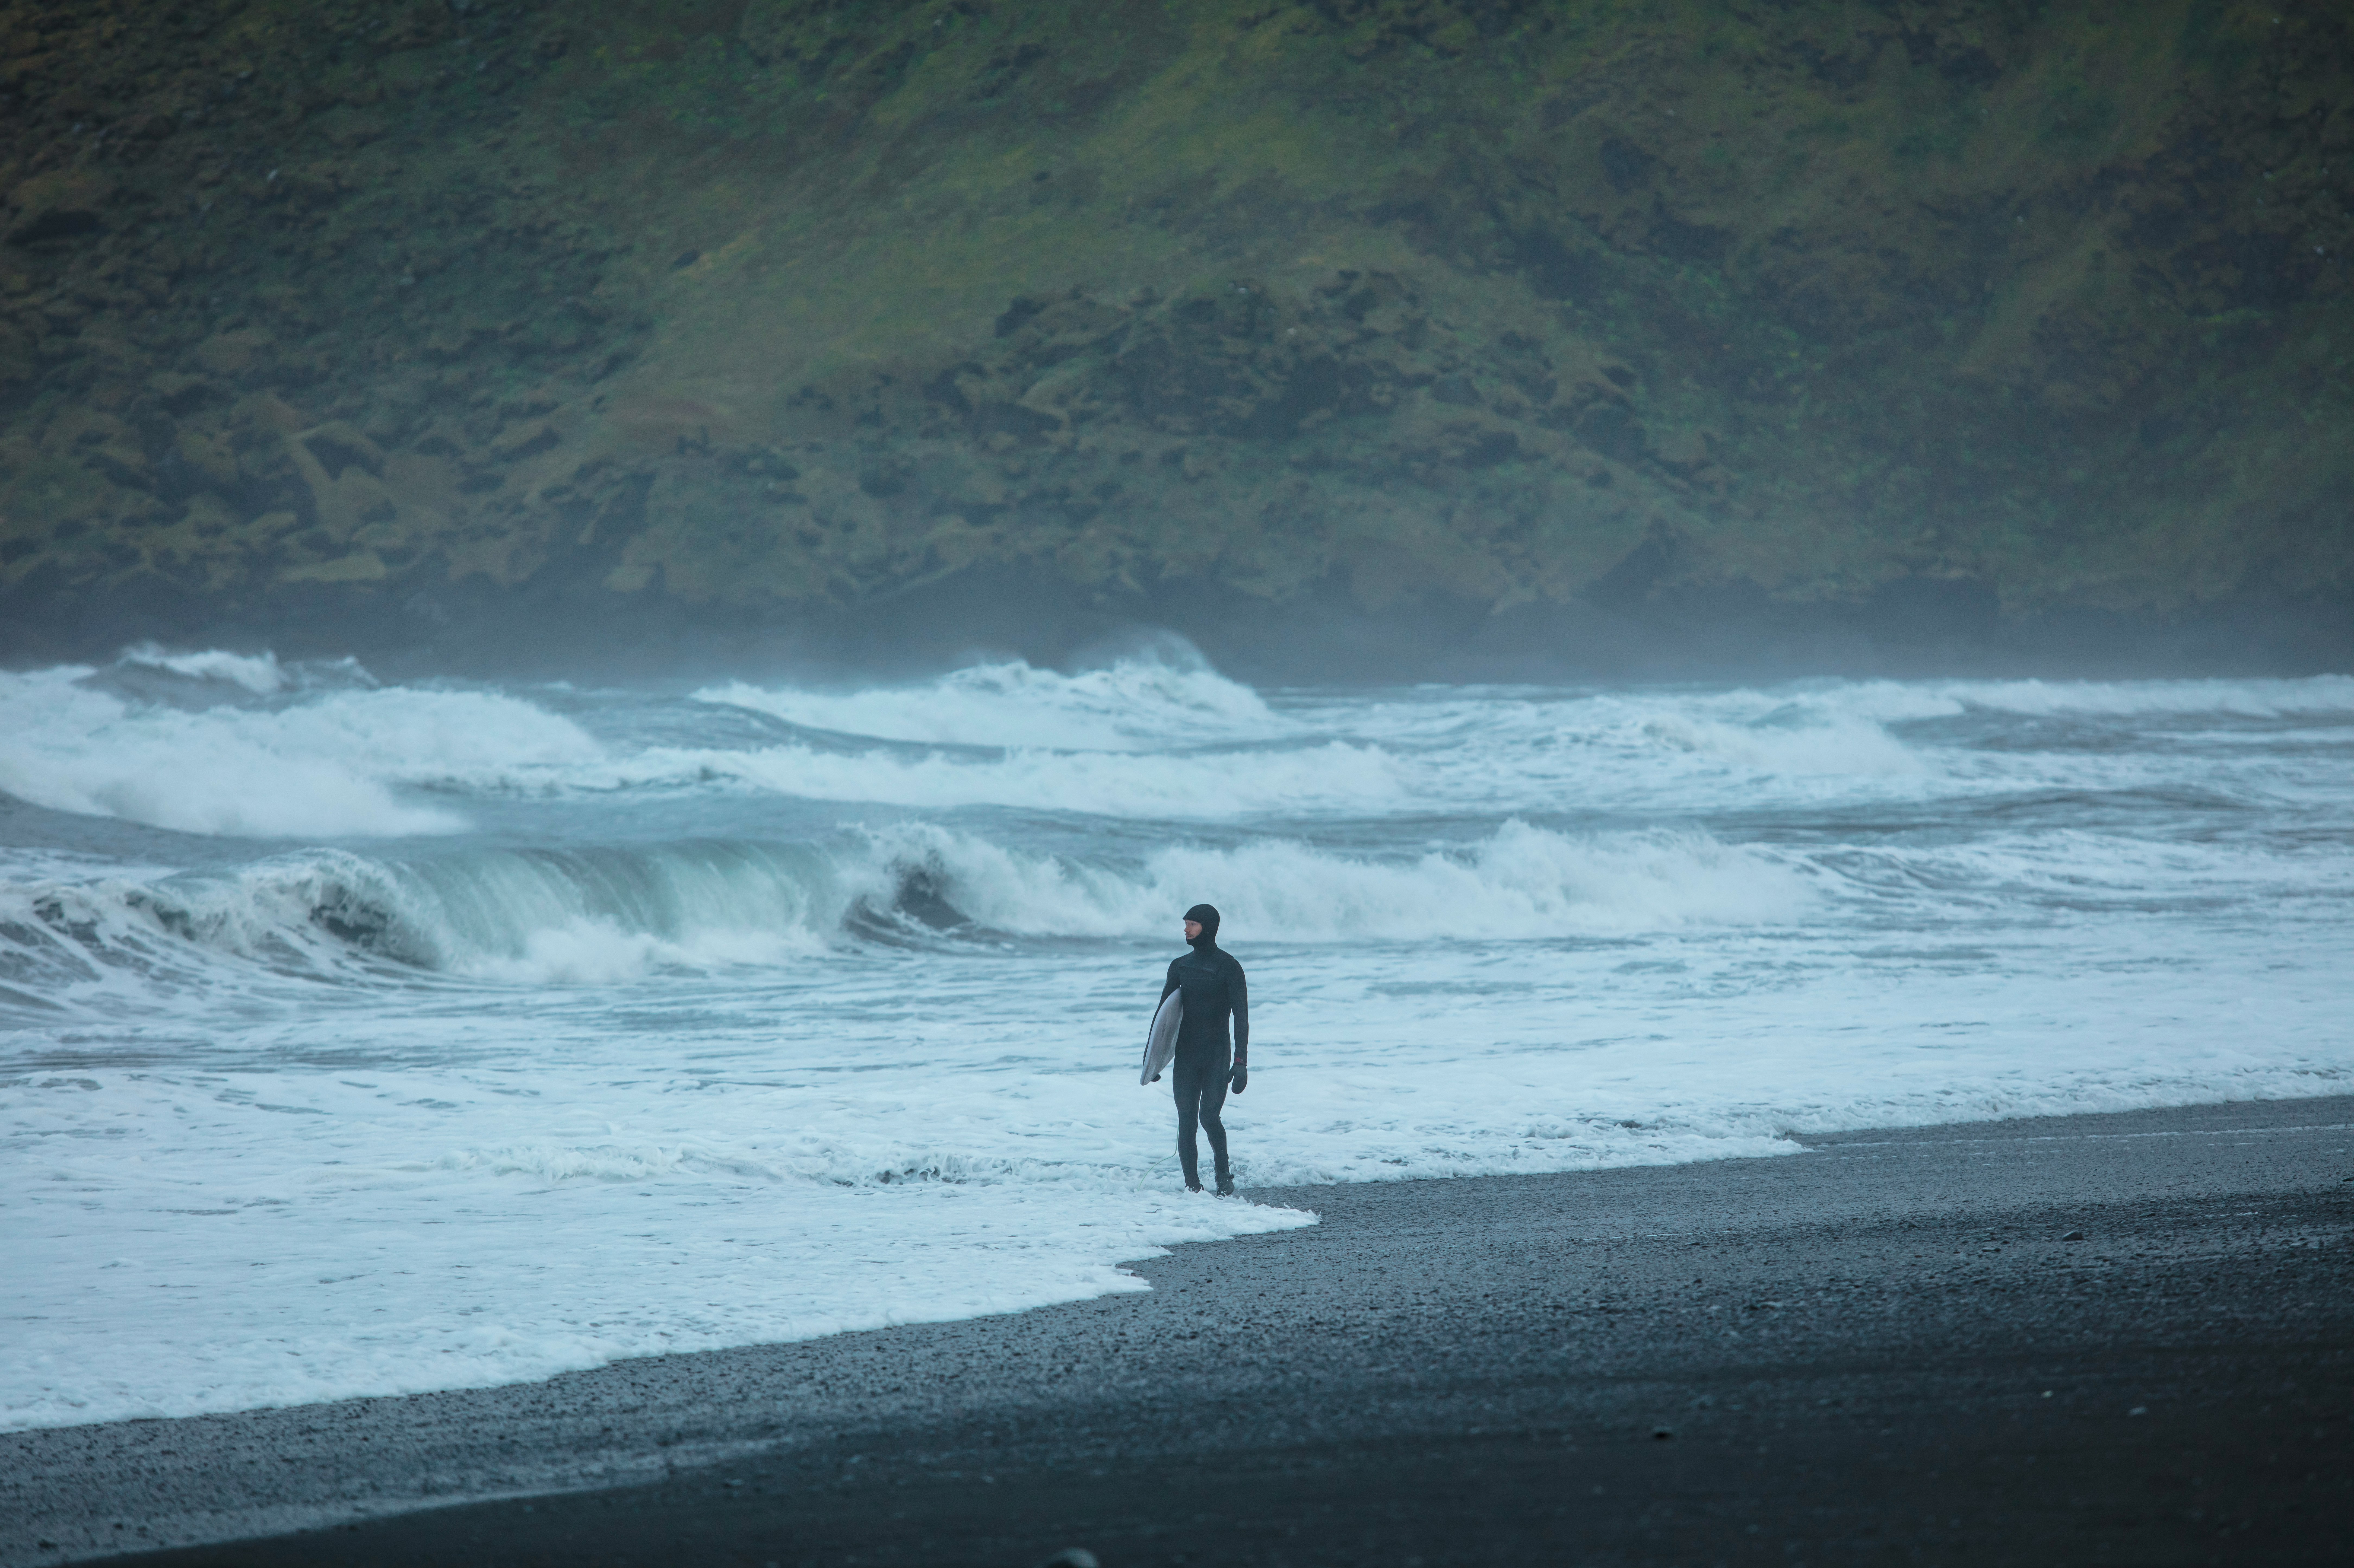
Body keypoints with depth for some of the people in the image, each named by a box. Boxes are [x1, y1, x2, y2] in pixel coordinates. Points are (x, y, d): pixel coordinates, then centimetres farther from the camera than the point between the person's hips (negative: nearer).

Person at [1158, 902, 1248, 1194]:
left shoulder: (1228, 967, -4)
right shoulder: (1180, 966, 12)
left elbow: (1241, 1016, -8)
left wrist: (1241, 1063, -16)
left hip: (1217, 1055, -5)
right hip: (1186, 1056, 5)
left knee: (1209, 1117, -16)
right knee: (1186, 1123, -3)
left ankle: (1224, 1171, 7)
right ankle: (1193, 1187, 0)